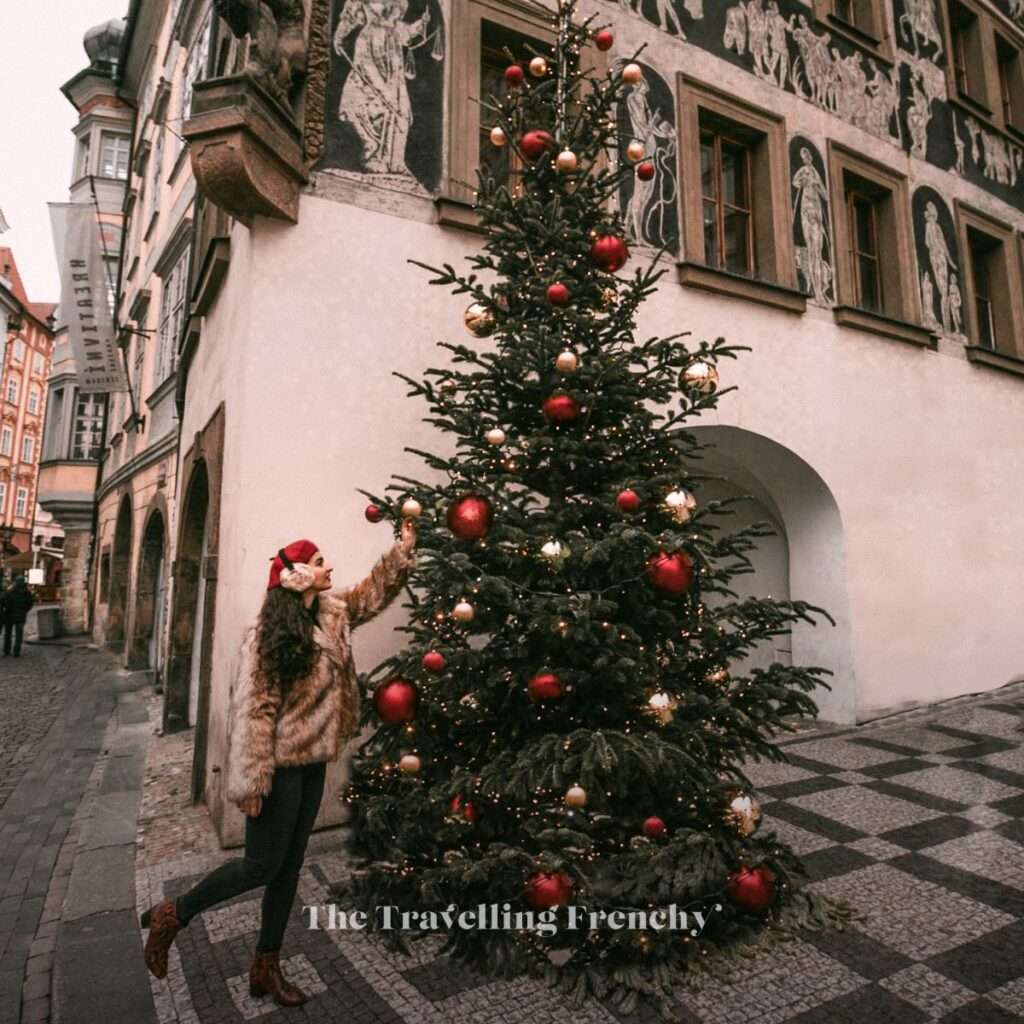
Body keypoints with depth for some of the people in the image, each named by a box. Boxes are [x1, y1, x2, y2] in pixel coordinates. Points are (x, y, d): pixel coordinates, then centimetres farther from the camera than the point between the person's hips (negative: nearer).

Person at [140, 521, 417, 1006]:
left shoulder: (332, 613, 1)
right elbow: (253, 711, -20)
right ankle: (171, 915, 29)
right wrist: (252, 781, -19)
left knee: (289, 866, 16)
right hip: (281, 765, -7)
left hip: (313, 763, 7)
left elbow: (373, 592, 14)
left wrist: (403, 549, 5)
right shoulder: (267, 637, -19)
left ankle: (266, 967, 33)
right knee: (262, 865, 6)